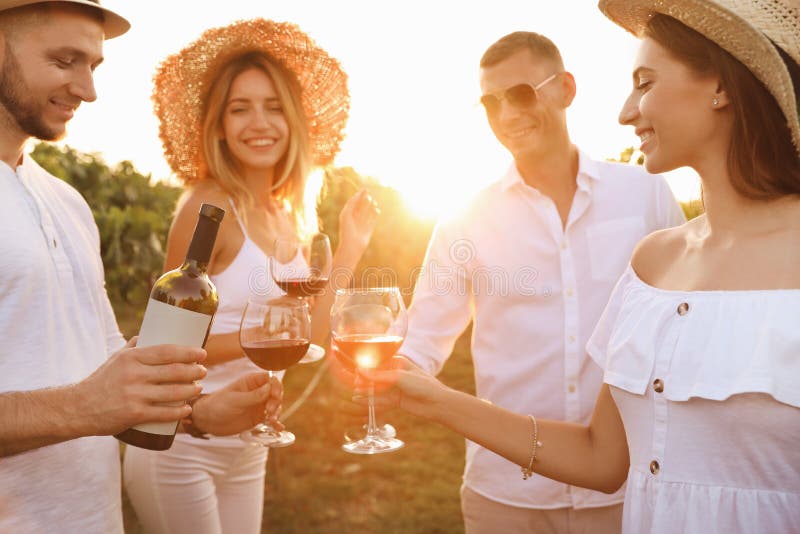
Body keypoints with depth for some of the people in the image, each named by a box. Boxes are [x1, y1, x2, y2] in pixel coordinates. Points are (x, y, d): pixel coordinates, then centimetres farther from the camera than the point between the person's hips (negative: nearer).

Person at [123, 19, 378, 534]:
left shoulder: (289, 215, 5)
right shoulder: (209, 206, -16)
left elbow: (305, 341, 5)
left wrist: (350, 250, 5)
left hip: (247, 449, 7)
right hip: (183, 447, -7)